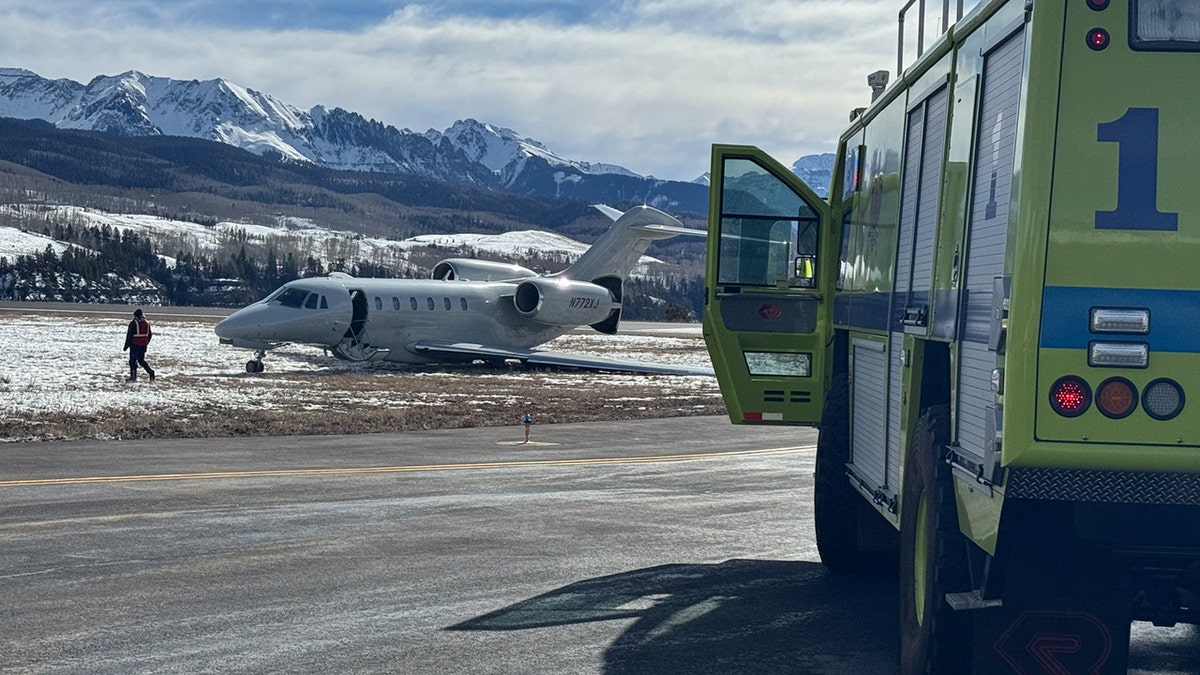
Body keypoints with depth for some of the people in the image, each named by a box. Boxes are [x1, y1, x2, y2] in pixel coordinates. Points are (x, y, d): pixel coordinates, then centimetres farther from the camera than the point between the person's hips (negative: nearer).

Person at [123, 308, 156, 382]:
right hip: (143, 345, 6)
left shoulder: (133, 323, -12)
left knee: (132, 360, 6)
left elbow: (129, 335, -12)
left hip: (135, 345, -6)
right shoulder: (147, 323, 6)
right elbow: (150, 334, 14)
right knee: (141, 360, 14)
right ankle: (150, 371, -5)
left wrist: (126, 346, -6)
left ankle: (133, 377, 7)